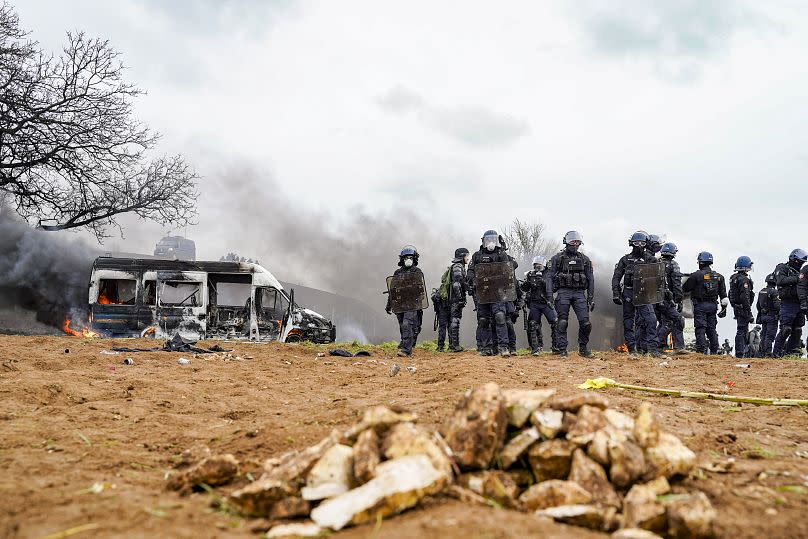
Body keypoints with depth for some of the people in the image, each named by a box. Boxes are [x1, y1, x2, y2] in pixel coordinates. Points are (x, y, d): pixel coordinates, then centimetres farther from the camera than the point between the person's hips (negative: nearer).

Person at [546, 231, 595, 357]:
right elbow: (549, 278, 2)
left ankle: (583, 348, 10)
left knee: (585, 323, -6)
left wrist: (591, 298, 7)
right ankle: (562, 350, 4)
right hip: (563, 293, -2)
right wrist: (549, 296, -8)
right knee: (562, 322, -3)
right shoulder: (557, 258, 6)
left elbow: (590, 280, 14)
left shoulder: (585, 259, 14)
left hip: (579, 293, 2)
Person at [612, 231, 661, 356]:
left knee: (651, 320, -15)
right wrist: (616, 294, -1)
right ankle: (632, 348, 12)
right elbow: (616, 277, 8)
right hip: (628, 293, 1)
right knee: (628, 322, 4)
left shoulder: (650, 259, 7)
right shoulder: (625, 259, 9)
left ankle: (651, 347, -13)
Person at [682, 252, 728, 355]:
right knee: (712, 328, 13)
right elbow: (723, 294, 8)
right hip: (713, 305, 5)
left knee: (700, 328, -5)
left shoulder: (696, 275, -9)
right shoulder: (718, 276, 8)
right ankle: (714, 350, 15)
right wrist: (724, 308, 11)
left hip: (700, 305, -5)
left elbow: (685, 288, -3)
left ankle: (702, 350, -12)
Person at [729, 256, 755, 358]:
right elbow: (745, 298, -22)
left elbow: (731, 294, 18)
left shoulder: (733, 278, 11)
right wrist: (749, 313, -20)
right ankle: (740, 353, -4)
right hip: (743, 308, -9)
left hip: (736, 307, 9)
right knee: (742, 330, -6)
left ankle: (743, 351, 23)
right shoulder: (744, 279, -18)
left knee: (744, 330, 18)